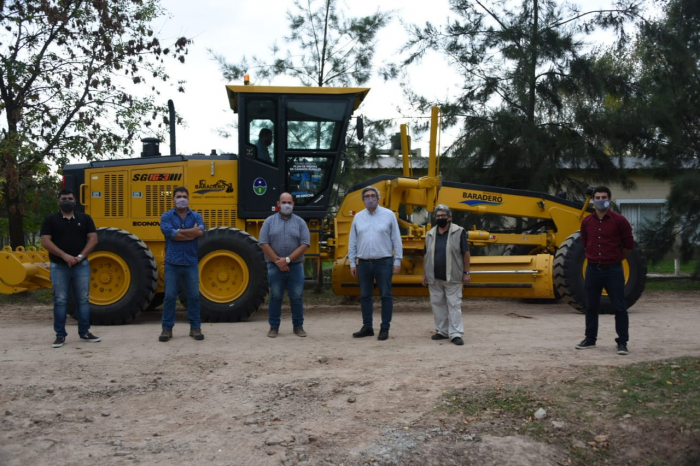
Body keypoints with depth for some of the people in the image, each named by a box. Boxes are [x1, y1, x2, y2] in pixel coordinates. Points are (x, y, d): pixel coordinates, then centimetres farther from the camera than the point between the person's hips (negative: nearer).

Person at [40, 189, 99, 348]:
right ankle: (60, 335, 8)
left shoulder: (85, 218, 8)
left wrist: (81, 256, -12)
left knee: (83, 299, 5)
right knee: (60, 301, 1)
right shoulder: (50, 220, 3)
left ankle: (84, 332, 13)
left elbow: (93, 239, 1)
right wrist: (64, 256, -17)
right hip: (59, 266, -1)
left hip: (81, 265, 2)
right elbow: (45, 242, -6)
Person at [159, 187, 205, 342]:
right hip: (172, 263, -1)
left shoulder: (196, 216, 6)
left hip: (191, 263, 1)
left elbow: (200, 231, -14)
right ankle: (167, 328, 12)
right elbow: (170, 233, -16)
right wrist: (191, 233, -11)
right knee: (169, 296, 2)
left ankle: (195, 327, 15)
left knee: (194, 295, 5)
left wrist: (179, 231, -11)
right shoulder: (166, 217, 2)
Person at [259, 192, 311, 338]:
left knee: (297, 297, 4)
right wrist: (278, 261, -11)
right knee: (275, 297, 5)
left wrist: (287, 259, -13)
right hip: (275, 266, 0)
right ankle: (274, 327, 14)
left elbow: (305, 244, -4)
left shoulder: (300, 222, 4)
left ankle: (298, 326, 15)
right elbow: (264, 243, -3)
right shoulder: (270, 221, 4)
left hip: (295, 266, 0)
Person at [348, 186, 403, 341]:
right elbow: (353, 242, 11)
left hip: (384, 262, -3)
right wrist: (352, 263, 7)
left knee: (386, 296, 1)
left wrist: (397, 261, -4)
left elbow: (396, 239, 1)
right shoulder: (358, 217, 8)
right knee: (365, 296, 8)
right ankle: (367, 327, 18)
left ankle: (385, 328, 9)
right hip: (364, 263, 3)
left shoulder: (388, 215, 0)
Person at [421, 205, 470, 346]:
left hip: (452, 278, -4)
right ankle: (442, 331, 20)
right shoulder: (430, 234, 11)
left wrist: (466, 272, -5)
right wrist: (424, 275, 12)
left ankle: (456, 334, -3)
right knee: (437, 304, 9)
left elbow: (465, 253, -2)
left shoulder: (458, 232, -2)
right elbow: (426, 256, 14)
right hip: (435, 278, 5)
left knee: (454, 305, -5)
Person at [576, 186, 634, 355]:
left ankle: (622, 342, 7)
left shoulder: (619, 221, -6)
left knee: (619, 307, -1)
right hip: (593, 270, 4)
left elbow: (628, 244, 2)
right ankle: (590, 339, 24)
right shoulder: (587, 222, 5)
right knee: (591, 306, 11)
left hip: (613, 270, -4)